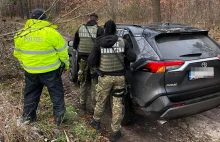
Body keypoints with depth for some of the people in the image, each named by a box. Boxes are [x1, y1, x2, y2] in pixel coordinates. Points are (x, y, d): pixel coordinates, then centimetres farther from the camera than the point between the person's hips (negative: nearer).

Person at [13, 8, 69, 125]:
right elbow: (62, 51, -8)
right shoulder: (51, 32, -17)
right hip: (50, 70, -4)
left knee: (31, 93, 21)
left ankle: (28, 116, 32)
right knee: (56, 92, 12)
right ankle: (59, 116, 16)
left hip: (30, 70, 4)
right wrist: (66, 64, 7)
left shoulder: (21, 34, -1)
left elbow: (17, 53, 10)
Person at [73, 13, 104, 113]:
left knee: (83, 83, 17)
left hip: (83, 59, 4)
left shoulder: (80, 28, 2)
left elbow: (75, 45, 8)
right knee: (94, 84, 8)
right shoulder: (99, 30, -9)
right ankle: (94, 106, 15)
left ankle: (83, 106, 27)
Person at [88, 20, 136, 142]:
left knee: (101, 101, 19)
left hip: (105, 77, -1)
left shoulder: (99, 43, -7)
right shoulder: (122, 42, -4)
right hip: (120, 76, 1)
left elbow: (91, 62, -9)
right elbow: (132, 58, -5)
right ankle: (116, 131, 15)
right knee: (117, 103, 9)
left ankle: (96, 122, 41)